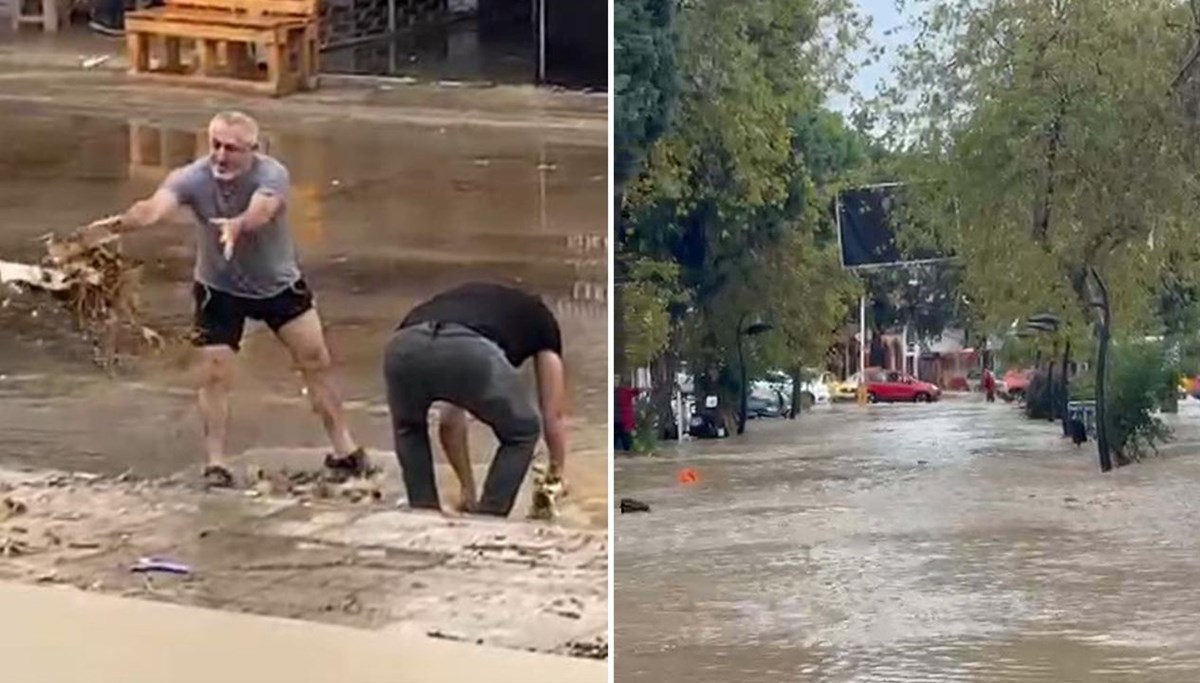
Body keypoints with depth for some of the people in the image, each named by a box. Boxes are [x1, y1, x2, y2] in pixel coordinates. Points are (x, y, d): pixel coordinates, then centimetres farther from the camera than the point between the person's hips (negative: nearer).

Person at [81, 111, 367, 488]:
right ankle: (216, 463, 9)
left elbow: (261, 210, -52)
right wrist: (123, 222, -68)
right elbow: (155, 206, -45)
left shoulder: (271, 175, -29)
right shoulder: (193, 177, -26)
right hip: (219, 289, 0)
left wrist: (239, 225, -75)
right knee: (214, 375, -5)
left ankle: (344, 451, 18)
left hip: (279, 284, 0)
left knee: (317, 361, 3)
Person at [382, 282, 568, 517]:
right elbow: (554, 415, 42)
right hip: (470, 354, -4)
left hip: (403, 348, 4)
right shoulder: (539, 318, 39)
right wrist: (556, 474, 59)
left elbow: (449, 421, 51)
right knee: (521, 433, 27)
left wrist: (467, 488, 60)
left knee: (409, 428, 39)